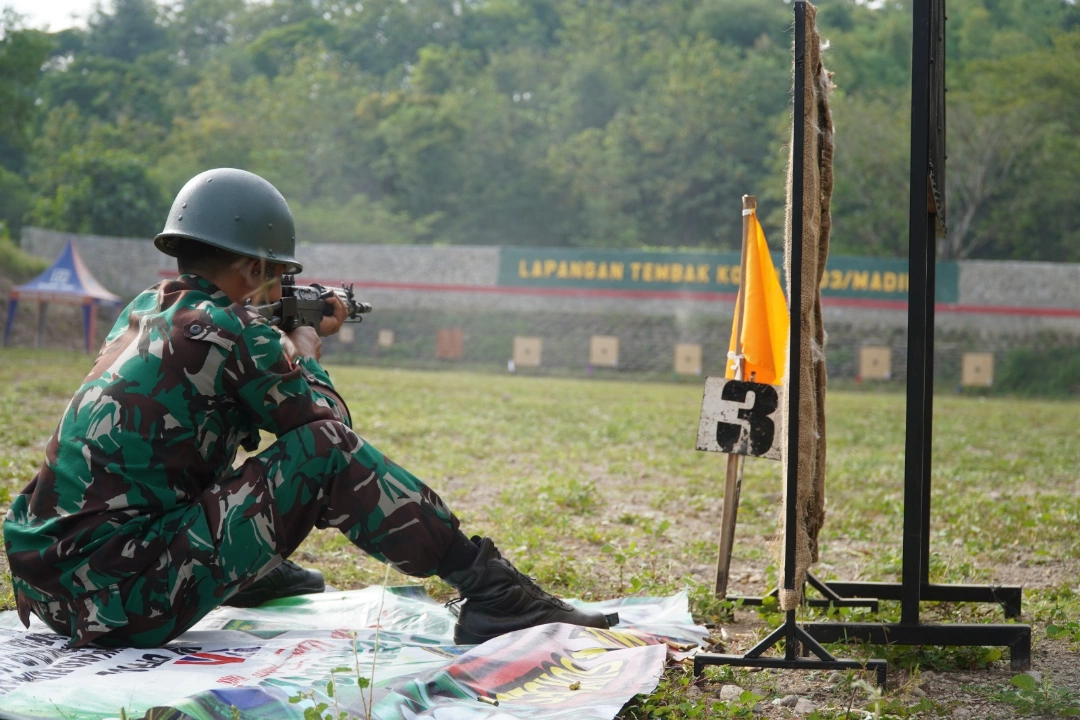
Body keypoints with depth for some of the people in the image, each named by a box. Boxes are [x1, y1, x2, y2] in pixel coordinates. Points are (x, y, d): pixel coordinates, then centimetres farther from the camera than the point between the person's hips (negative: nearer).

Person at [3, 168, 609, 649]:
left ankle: (260, 576, 39)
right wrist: (305, 352, 18)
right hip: (122, 599, -9)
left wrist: (288, 340, 28)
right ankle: (493, 595, -7)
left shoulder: (143, 311, 13)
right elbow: (333, 422, 2)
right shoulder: (233, 331, -10)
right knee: (327, 455, -8)